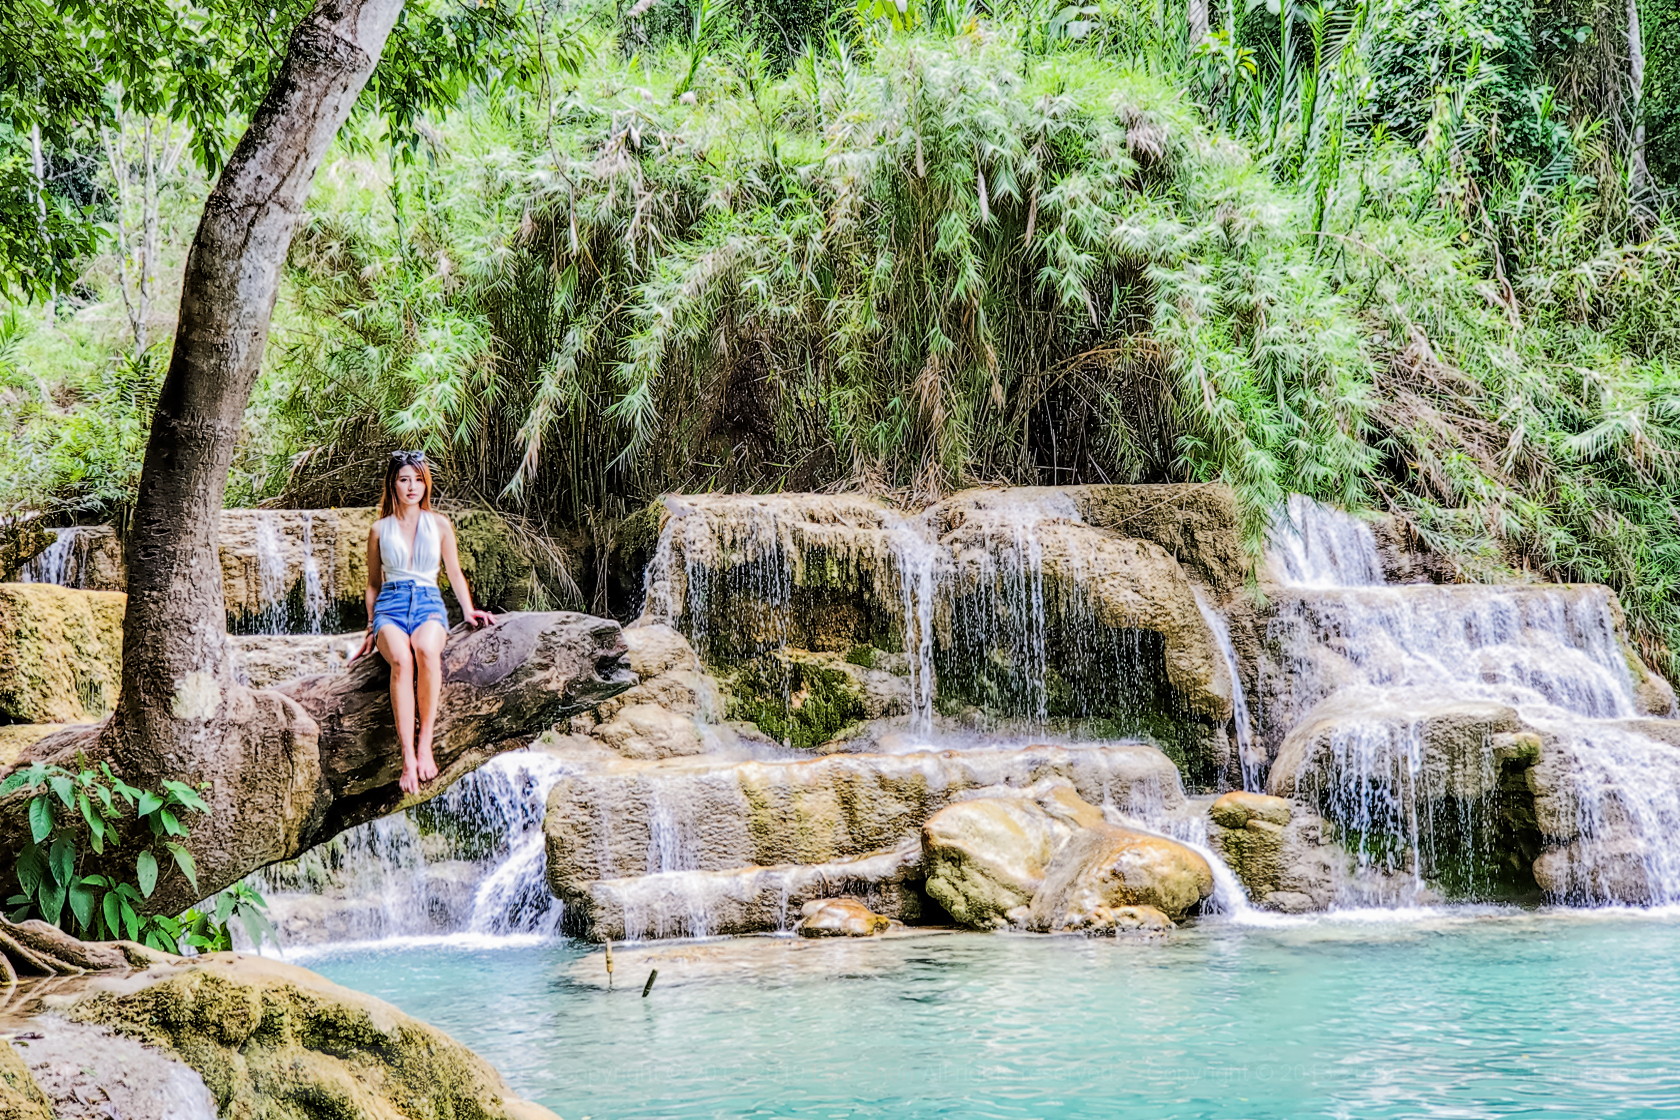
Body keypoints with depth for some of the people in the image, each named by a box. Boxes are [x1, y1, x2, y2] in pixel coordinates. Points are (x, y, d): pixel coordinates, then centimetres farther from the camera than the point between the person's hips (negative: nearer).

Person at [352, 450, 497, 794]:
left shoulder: (439, 524, 15)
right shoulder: (380, 529, 14)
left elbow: (455, 572, 19)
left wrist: (468, 610, 4)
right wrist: (371, 629, 15)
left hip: (429, 602, 0)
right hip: (391, 603, 0)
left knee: (427, 650, -40)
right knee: (400, 658, -37)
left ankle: (425, 744, -36)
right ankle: (408, 757, -43)